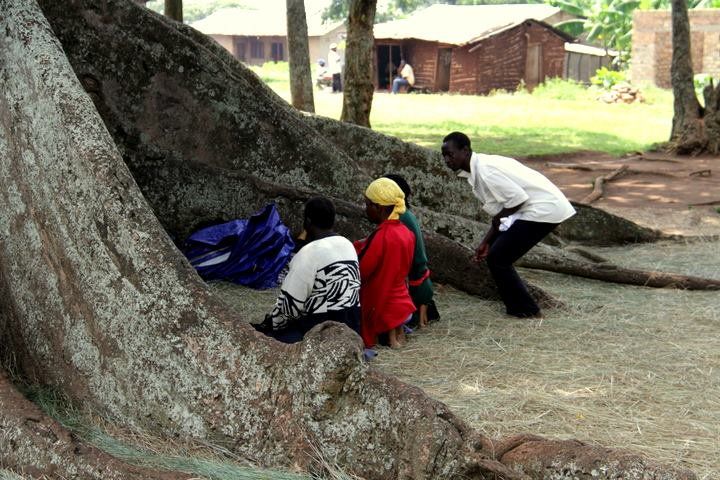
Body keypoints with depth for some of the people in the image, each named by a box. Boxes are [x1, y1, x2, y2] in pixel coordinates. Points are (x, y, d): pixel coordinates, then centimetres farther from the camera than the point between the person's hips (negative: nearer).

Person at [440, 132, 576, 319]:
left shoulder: (485, 169, -18)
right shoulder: (476, 170, 12)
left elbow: (518, 197, -22)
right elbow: (501, 211, 16)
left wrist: (498, 219, -6)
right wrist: (486, 242, 10)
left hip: (544, 209, -10)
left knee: (497, 259, -5)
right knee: (496, 253, 17)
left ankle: (528, 312, 4)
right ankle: (517, 306, 25)